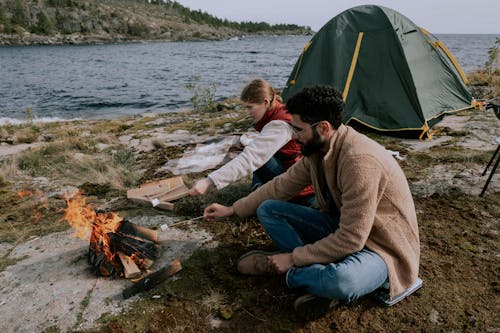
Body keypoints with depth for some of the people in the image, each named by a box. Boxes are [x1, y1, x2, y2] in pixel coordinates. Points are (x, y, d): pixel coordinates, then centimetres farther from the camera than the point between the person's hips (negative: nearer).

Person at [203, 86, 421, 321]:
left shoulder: (359, 160, -32)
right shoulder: (317, 150, -5)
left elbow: (350, 241, -29)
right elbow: (282, 185, 8)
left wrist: (293, 258, -19)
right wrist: (233, 209, 11)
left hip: (382, 246, -8)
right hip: (341, 228, 8)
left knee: (340, 282, -42)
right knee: (268, 210, -3)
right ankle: (322, 278, -12)